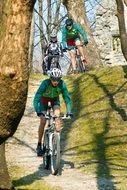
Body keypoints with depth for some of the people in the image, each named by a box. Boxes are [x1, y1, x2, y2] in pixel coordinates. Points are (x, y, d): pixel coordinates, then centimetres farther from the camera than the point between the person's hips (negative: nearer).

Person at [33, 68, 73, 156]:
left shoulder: (62, 84, -30)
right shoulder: (45, 83, -36)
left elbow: (67, 98, -27)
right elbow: (36, 98, -41)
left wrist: (69, 111, -39)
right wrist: (38, 111, -54)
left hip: (55, 99, 2)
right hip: (44, 98, -2)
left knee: (57, 116, -25)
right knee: (43, 121, -14)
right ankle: (39, 144, -1)